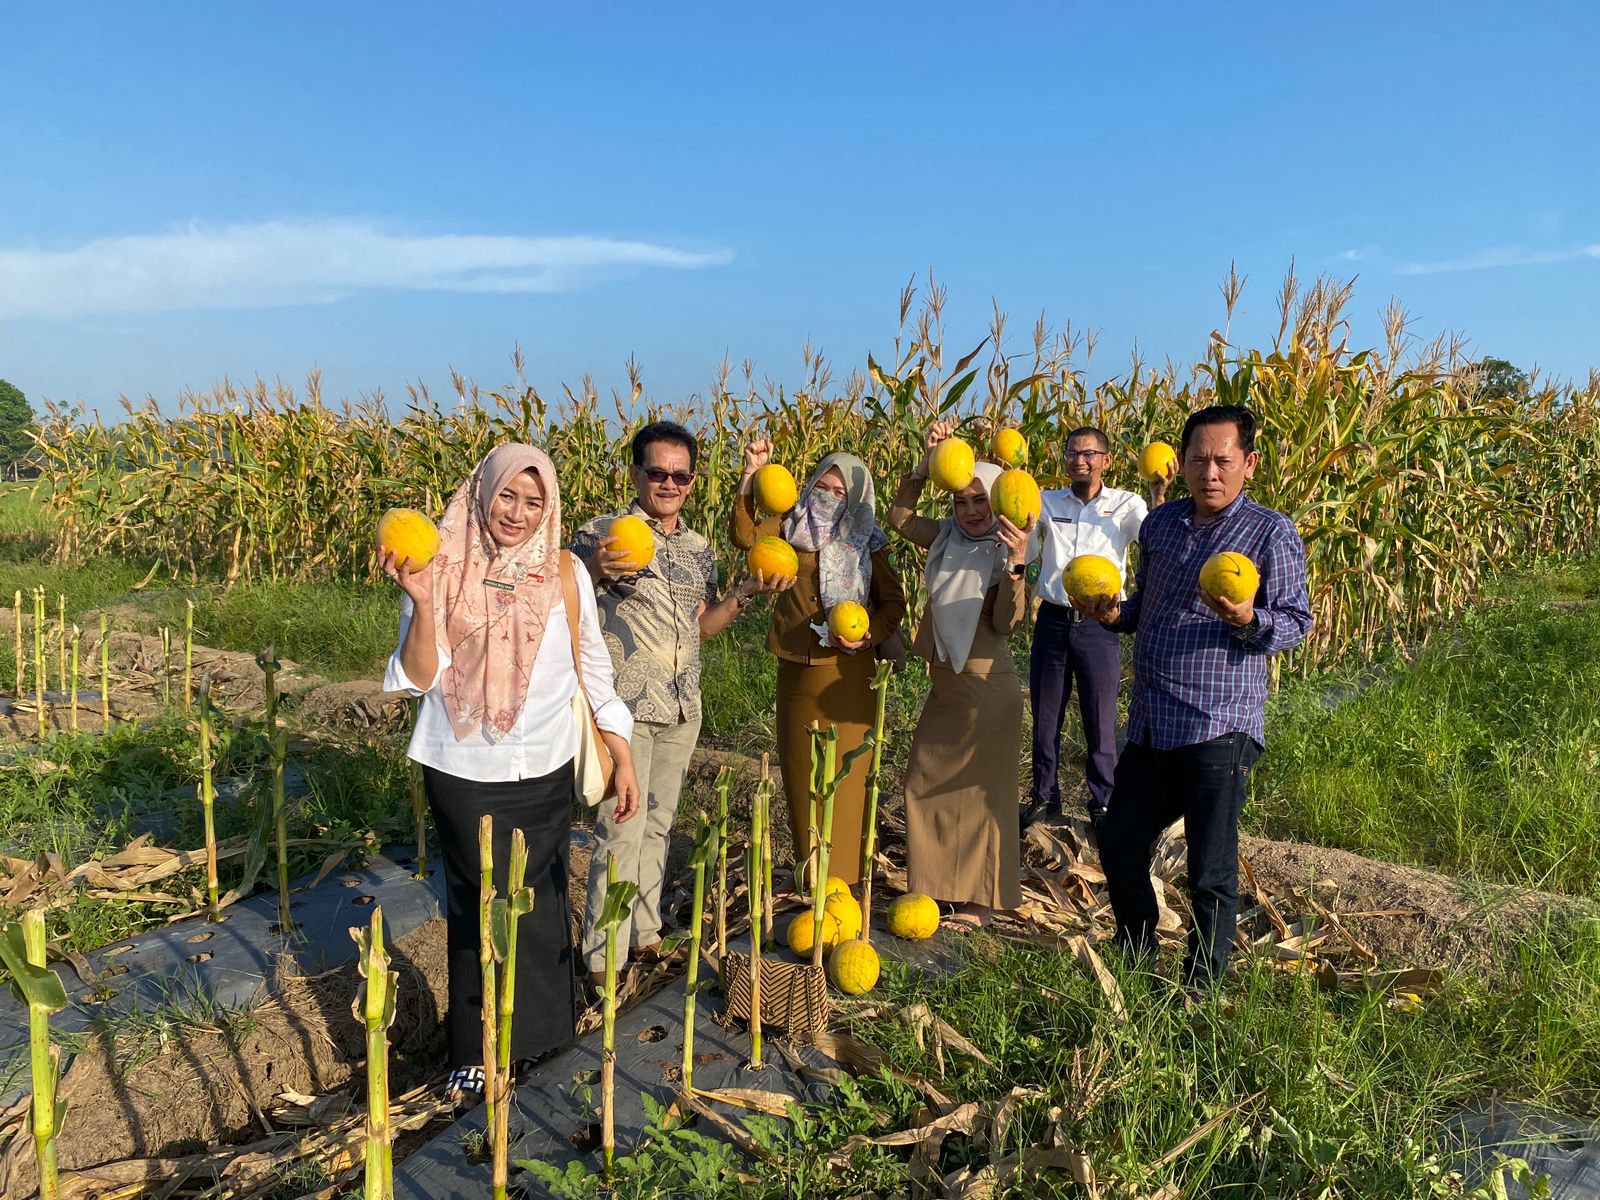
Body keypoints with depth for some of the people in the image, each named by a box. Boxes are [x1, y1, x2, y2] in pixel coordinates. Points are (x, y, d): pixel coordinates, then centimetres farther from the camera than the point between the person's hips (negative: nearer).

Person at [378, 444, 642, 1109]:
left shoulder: (564, 574, -4)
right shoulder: (444, 571, -9)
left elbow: (595, 674, 4)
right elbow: (420, 678, -12)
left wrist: (624, 761, 4)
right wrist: (423, 603, -28)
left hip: (545, 774, 2)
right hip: (464, 774, -2)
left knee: (540, 901, 15)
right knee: (478, 906, 9)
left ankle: (541, 1034, 38)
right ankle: (476, 1053, 29)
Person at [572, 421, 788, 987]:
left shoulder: (699, 549, 11)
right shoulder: (601, 534, -6)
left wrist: (746, 592, 3)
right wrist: (594, 571, -26)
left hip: (681, 708, 6)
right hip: (623, 705, -6)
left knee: (658, 824, 15)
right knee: (623, 829, -7)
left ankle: (644, 934, 29)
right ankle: (602, 957, 5)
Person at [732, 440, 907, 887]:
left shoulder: (867, 544, 1)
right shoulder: (793, 527, 4)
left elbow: (894, 602, 4)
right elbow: (746, 536, -13)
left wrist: (868, 634, -14)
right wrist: (751, 478, -23)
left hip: (847, 671, -2)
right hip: (796, 667, 3)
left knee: (845, 773, 2)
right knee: (799, 769, 12)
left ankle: (841, 875, 14)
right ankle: (806, 869, 26)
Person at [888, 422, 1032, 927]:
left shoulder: (1006, 553, -13)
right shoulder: (947, 539, 3)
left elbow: (1006, 623, -22)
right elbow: (900, 517, 9)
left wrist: (1016, 564, -36)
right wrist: (926, 463, -2)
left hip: (986, 689, -7)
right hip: (943, 687, 7)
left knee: (981, 791, 5)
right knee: (925, 783, 16)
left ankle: (979, 901, 20)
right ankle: (935, 885, 32)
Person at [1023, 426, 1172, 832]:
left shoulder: (1126, 505, 2)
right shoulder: (1047, 501, 7)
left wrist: (1158, 495, -25)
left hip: (1099, 626, -2)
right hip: (1053, 620, 2)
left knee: (1101, 722, 6)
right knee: (1045, 718, 12)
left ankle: (1103, 804, 21)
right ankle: (1044, 797, 28)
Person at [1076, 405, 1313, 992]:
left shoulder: (1272, 532, -4)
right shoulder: (1159, 524, 12)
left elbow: (1298, 622, -5)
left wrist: (1250, 620, -25)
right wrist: (1116, 614, 1)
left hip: (1219, 729, -6)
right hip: (1149, 724, 6)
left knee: (1211, 875, 3)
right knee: (1120, 850, 16)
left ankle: (1198, 992, 23)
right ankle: (1135, 963, 39)